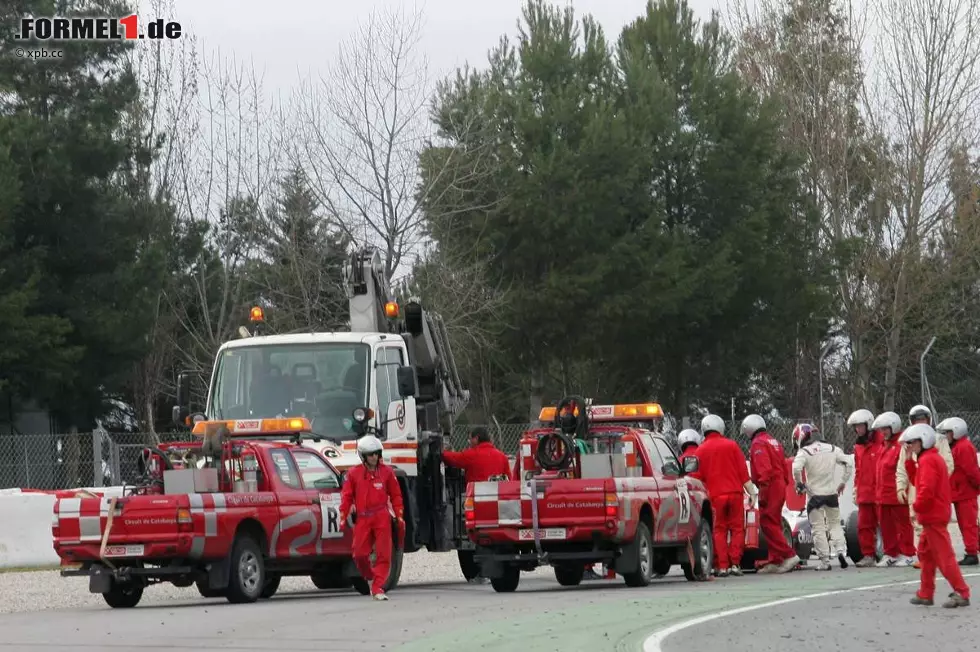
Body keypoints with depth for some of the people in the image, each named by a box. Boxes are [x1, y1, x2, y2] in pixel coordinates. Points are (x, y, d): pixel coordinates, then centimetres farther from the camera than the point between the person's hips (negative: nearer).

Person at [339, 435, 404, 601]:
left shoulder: (386, 472, 7)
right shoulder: (353, 474, 5)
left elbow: (396, 496, 10)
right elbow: (346, 497, 6)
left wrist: (400, 517, 5)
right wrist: (343, 519, 0)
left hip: (382, 518, 0)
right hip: (362, 519, 0)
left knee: (383, 554, -5)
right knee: (360, 554, -4)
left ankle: (377, 588, -3)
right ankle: (371, 578, 21)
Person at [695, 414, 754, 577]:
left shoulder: (701, 450, 4)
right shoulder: (731, 445, 4)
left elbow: (698, 477, 6)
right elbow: (743, 472, 2)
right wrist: (751, 492, 5)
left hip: (715, 495, 0)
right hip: (735, 492, 0)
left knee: (719, 530, 4)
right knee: (737, 528, 6)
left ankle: (722, 566, -3)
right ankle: (735, 563, -1)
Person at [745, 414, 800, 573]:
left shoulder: (758, 443, -10)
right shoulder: (774, 441, 20)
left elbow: (764, 468, -22)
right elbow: (783, 466, 22)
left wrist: (763, 490, -23)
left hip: (770, 487, -10)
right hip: (780, 486, 10)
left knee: (768, 524, -10)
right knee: (773, 524, 12)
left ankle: (788, 556, -19)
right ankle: (775, 561, 13)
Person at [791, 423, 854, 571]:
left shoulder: (804, 452, -9)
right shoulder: (833, 449, 5)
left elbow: (796, 468, -24)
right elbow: (849, 463, 4)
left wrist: (799, 484, -6)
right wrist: (843, 482, 11)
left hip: (815, 495, -4)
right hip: (832, 493, 4)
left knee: (818, 529, 2)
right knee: (835, 524, 18)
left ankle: (824, 561, 0)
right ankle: (841, 550, -2)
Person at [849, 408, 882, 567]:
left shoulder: (881, 444, -10)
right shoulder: (859, 447, 15)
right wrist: (856, 490, 17)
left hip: (880, 493, -7)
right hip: (864, 493, 7)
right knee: (864, 525, 5)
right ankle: (868, 555, 10)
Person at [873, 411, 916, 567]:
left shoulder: (902, 444, -12)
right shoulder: (884, 445, 17)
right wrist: (878, 490, 20)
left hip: (898, 494, -9)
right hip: (883, 494, 9)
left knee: (903, 524, -1)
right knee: (887, 526, 11)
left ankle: (907, 554, 5)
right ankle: (890, 554, 19)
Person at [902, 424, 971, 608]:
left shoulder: (927, 460, -16)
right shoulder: (935, 457, 16)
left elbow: (927, 489, -24)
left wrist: (917, 507, -13)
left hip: (933, 516, -11)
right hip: (939, 513, 11)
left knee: (944, 555, -10)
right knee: (926, 553, 18)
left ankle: (962, 593, -12)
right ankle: (925, 594, 23)